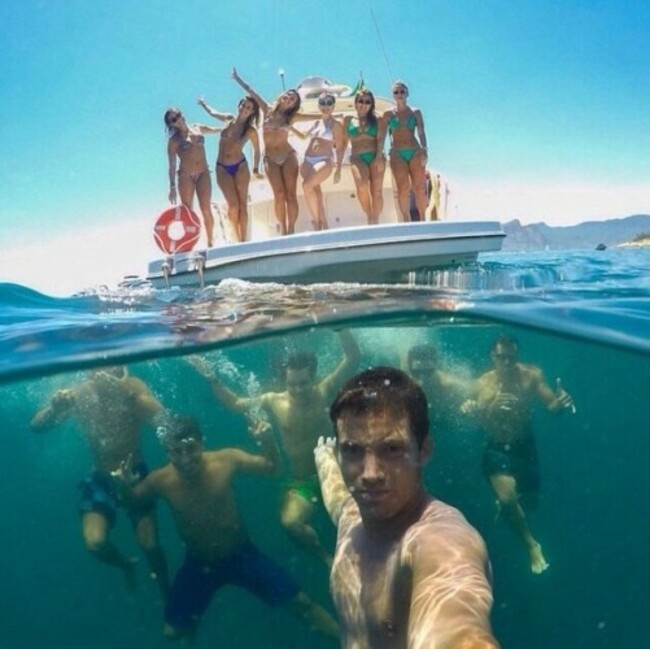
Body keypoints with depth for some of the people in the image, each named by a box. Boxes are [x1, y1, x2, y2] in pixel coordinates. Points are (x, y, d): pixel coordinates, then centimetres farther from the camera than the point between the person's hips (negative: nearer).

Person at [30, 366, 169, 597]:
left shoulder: (132, 386, -18)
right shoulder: (78, 394, -12)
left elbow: (162, 418, -33)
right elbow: (37, 426, -13)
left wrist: (123, 389, -45)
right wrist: (54, 407, -36)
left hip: (135, 474, -1)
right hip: (101, 479, 2)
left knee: (149, 544, -2)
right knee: (95, 543, -14)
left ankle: (166, 592, 28)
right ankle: (126, 565, 22)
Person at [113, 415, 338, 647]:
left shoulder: (226, 460, -21)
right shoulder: (160, 480, -20)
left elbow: (271, 468, -8)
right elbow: (133, 501, 0)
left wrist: (267, 441, -29)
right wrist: (126, 486, -24)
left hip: (242, 555, -1)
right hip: (198, 565, 1)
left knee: (300, 602, -2)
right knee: (173, 630, 4)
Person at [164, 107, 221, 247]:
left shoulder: (198, 128, 11)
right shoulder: (174, 140, 2)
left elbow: (217, 130, 27)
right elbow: (172, 165, 0)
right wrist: (172, 186, -6)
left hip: (203, 174, 2)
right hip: (186, 176, -2)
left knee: (206, 209, -3)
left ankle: (210, 242, 2)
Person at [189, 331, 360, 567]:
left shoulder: (324, 393, -8)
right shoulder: (274, 401, -3)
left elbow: (353, 358, -16)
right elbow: (234, 403, 12)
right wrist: (213, 380, -1)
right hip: (301, 481, 0)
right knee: (290, 522, -28)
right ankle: (329, 558, -1)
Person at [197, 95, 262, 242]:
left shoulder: (251, 130, -1)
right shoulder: (229, 119, 5)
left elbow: (256, 150, 13)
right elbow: (213, 112, 27)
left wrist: (256, 169, 8)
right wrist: (203, 104, 43)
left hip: (240, 166, -1)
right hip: (222, 168, 1)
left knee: (242, 204, -4)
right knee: (233, 205, -9)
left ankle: (243, 240, -3)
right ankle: (238, 239, -5)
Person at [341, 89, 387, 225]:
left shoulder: (378, 120, 13)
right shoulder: (348, 119, 16)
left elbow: (381, 139, 1)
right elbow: (344, 142, 16)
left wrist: (379, 157, -15)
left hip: (375, 156, 1)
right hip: (357, 157, -1)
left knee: (377, 190, -12)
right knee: (362, 185, -27)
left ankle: (375, 221, -4)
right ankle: (369, 217, -13)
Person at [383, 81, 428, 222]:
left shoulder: (415, 112, 10)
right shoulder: (388, 114, 9)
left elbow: (421, 132, 3)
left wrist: (424, 150, -11)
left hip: (415, 152, 1)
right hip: (397, 153, -1)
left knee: (420, 188, -5)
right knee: (403, 189, -10)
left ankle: (423, 219, 2)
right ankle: (406, 219, -4)